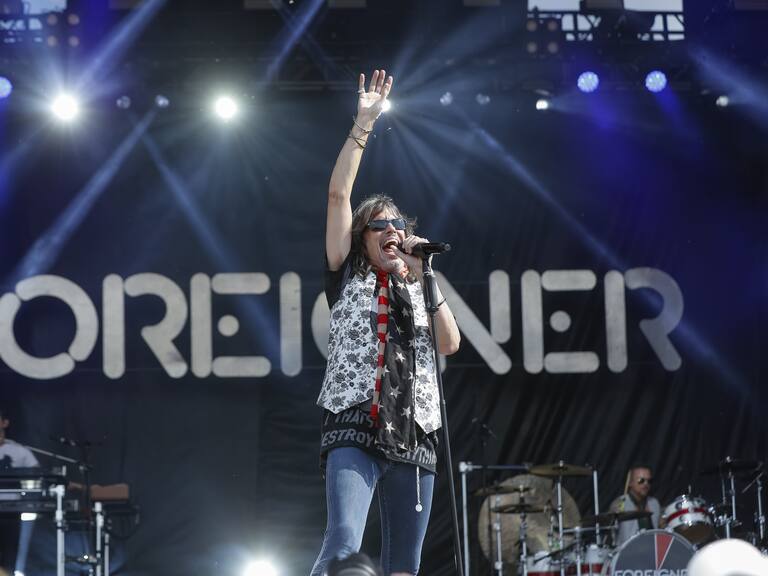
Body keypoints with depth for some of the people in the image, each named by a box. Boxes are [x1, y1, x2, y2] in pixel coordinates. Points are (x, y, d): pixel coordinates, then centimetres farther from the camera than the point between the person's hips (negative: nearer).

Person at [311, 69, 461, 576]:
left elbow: (451, 344, 4)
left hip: (413, 437, 4)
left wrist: (423, 278, -1)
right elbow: (339, 195, 3)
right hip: (354, 430, -4)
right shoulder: (347, 279, 11)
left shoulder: (419, 291, 21)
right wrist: (364, 125, 0)